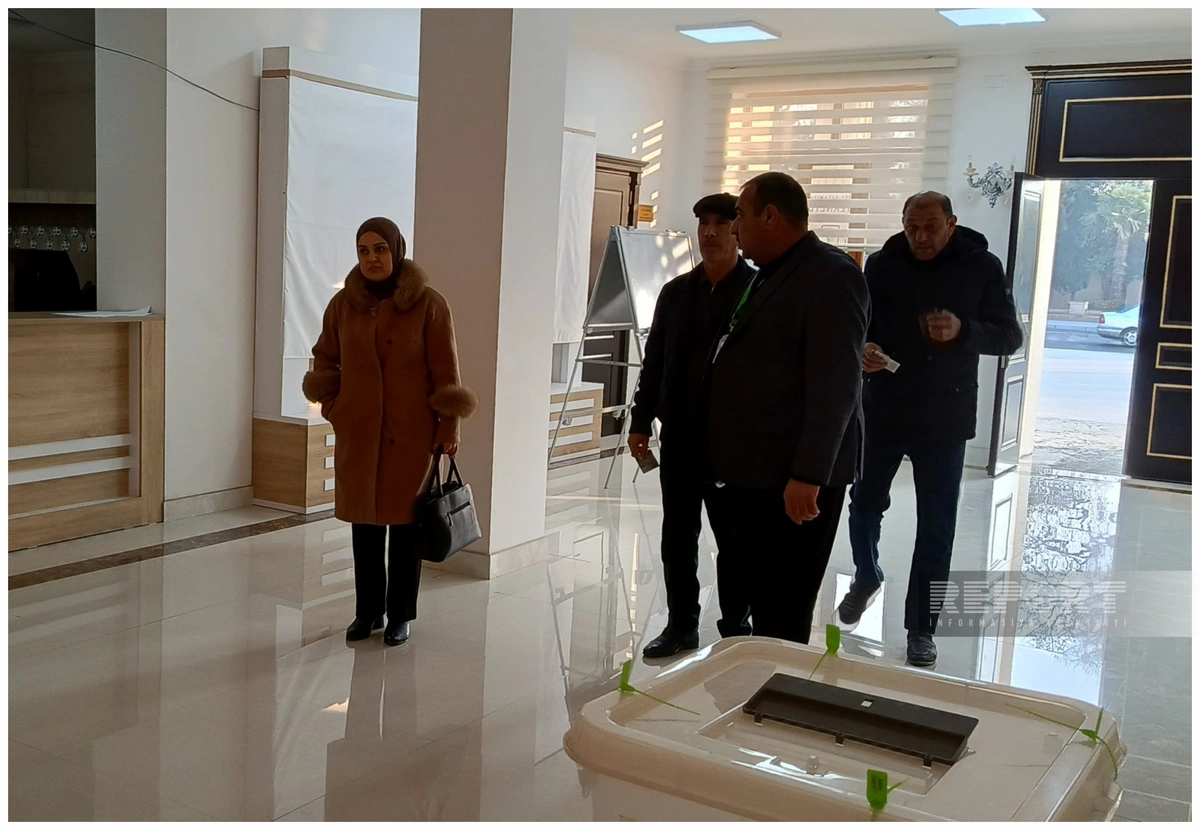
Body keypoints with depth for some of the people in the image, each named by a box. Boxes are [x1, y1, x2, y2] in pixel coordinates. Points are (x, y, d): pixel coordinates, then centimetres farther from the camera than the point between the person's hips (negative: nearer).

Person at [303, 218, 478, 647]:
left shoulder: (428, 304, -7)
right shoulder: (344, 304, 3)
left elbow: (445, 371, -6)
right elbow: (325, 362, 15)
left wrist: (449, 427, -7)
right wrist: (333, 409, 6)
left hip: (412, 433, -3)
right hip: (357, 433, 3)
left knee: (406, 521, 5)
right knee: (364, 521, 9)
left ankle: (400, 615, 18)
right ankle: (367, 611, 23)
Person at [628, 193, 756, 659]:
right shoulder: (676, 292, 10)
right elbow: (653, 361, 12)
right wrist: (641, 422, 7)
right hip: (679, 436, 4)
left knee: (732, 538, 7)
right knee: (677, 536, 10)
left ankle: (735, 629, 20)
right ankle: (681, 625, 22)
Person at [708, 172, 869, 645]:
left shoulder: (831, 276, -13)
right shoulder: (769, 276, 17)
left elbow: (835, 387, -20)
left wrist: (808, 476, -23)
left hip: (795, 480, -9)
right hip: (755, 472, 9)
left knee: (783, 614, -1)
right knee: (759, 600, 15)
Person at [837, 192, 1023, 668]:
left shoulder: (981, 268, -5)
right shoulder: (883, 264, -2)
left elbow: (1009, 337, -3)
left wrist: (964, 331, -23)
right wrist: (862, 350, -21)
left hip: (945, 418, -1)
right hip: (882, 409, 2)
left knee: (936, 527, 3)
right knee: (865, 502, 10)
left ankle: (921, 629, 16)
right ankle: (866, 577, 40)